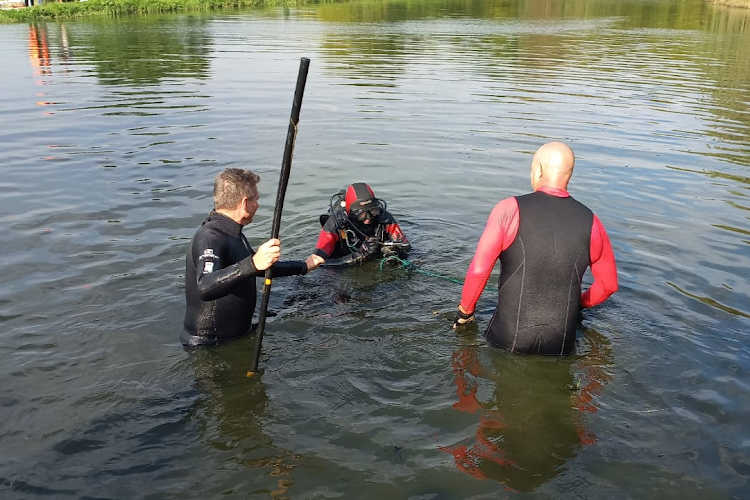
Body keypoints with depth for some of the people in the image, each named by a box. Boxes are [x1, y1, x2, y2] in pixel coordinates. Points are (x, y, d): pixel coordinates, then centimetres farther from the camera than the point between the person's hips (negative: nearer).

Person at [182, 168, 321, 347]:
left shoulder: (232, 233, 11)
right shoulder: (209, 238, -24)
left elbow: (261, 268, 25)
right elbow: (205, 288, -43)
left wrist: (303, 267, 28)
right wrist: (253, 264, -53)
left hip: (237, 335, 10)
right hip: (210, 346, -9)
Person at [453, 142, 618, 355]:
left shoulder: (510, 209, -9)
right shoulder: (590, 222, 1)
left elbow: (479, 269, -12)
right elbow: (609, 284, 12)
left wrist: (465, 311, 5)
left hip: (509, 338, -2)